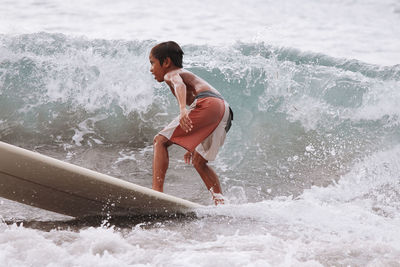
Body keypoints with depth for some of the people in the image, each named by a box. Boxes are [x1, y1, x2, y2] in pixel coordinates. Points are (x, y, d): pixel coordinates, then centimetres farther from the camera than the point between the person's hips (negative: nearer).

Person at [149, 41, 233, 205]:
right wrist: (192, 147, 46)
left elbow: (179, 85, -13)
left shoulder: (171, 74, 13)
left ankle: (157, 191, -19)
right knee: (198, 161, 22)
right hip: (225, 110, 9)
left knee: (160, 141, -5)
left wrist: (183, 109, -32)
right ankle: (220, 201, 9)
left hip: (208, 103, -9)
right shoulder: (188, 76, 39)